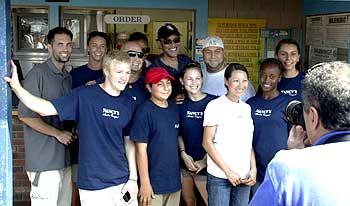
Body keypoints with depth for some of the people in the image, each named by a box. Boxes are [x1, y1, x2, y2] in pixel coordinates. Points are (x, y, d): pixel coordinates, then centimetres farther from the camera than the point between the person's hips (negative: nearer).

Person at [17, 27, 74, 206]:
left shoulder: (68, 77, 15)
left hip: (64, 157, 8)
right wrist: (58, 133, -12)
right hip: (44, 160, -8)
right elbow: (25, 115, -16)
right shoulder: (38, 73, -10)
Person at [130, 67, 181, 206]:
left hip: (174, 181, 6)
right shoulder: (145, 111, -14)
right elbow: (141, 149, -15)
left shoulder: (174, 108, 5)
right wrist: (145, 183, -15)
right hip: (154, 184, -6)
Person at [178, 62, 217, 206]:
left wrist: (205, 160, -10)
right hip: (185, 164, 4)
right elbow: (178, 133, 10)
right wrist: (183, 154, -4)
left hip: (206, 165, -4)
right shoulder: (180, 105, 4)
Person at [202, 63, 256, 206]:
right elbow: (207, 143, -8)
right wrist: (228, 171, -11)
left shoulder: (246, 108, 12)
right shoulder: (215, 106, -5)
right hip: (220, 177, -5)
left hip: (244, 177, 5)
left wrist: (253, 169, 3)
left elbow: (249, 143, 15)